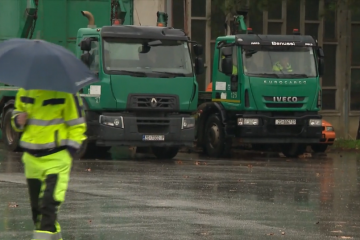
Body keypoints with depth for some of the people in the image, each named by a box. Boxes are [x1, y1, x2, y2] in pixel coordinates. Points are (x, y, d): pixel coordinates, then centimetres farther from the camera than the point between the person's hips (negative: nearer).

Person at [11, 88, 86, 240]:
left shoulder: (65, 94, -9)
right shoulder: (24, 92, 6)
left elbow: (77, 125, -4)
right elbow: (17, 113, 21)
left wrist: (69, 151, -11)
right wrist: (18, 121, -4)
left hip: (56, 159, -6)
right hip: (31, 158, 6)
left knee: (49, 201, -16)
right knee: (36, 204, 10)